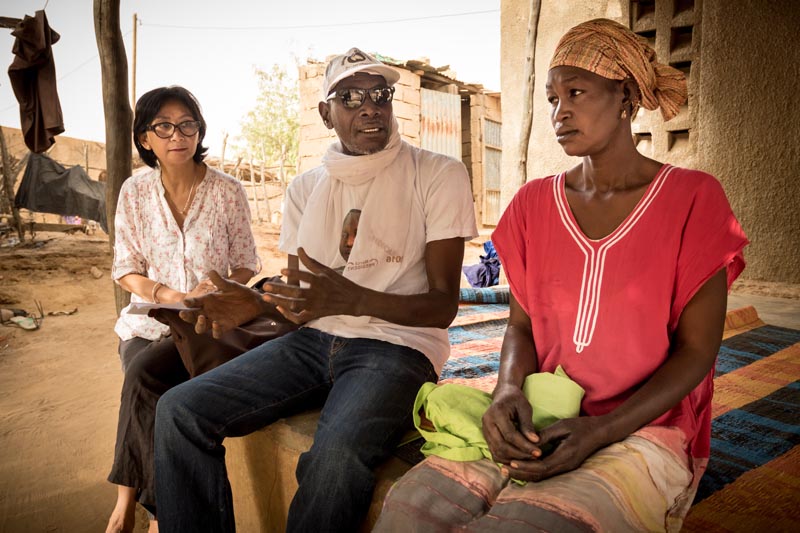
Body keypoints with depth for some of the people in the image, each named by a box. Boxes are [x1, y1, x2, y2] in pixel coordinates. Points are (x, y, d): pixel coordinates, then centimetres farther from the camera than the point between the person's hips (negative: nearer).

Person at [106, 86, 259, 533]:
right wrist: (176, 296, -14)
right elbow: (126, 270, 4)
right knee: (150, 394, -27)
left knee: (143, 373, -30)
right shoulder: (135, 192, 4)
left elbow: (245, 265, 3)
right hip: (149, 320, 2)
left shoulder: (229, 192, -1)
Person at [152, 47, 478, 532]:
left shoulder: (439, 175, -3)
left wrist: (354, 300, -25)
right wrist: (256, 303, -9)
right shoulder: (306, 188, 12)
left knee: (336, 452, -35)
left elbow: (443, 306, -7)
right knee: (180, 410, -14)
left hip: (397, 345, -4)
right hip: (315, 341, 5)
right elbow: (299, 297, 15)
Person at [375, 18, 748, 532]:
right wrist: (510, 388, -13)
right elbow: (522, 322, 9)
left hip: (644, 430, -2)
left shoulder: (692, 199, -3)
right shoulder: (535, 203, 8)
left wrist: (602, 430, -17)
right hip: (537, 421, 3)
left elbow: (696, 349, -4)